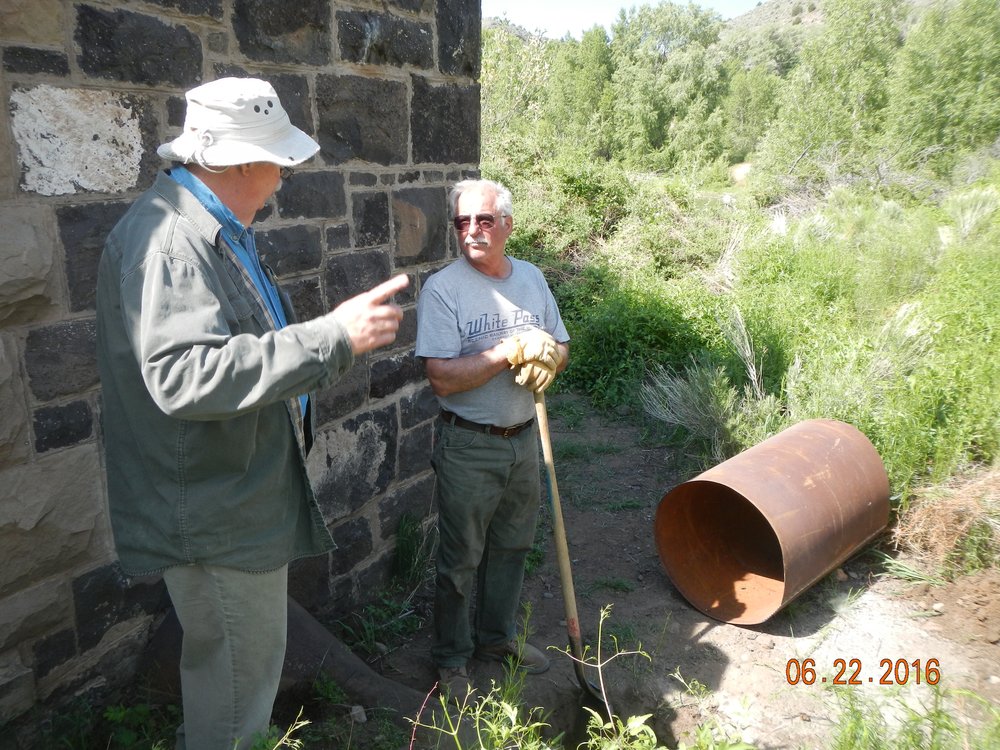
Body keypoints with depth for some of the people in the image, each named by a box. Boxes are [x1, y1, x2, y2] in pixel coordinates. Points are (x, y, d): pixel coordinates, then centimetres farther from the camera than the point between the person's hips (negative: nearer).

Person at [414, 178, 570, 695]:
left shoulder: (531, 278, 5)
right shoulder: (442, 289, -15)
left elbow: (560, 346, 10)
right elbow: (443, 378, -22)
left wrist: (546, 359, -13)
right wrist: (511, 351, -23)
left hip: (524, 439, 6)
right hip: (468, 446, -6)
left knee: (512, 546, 20)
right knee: (460, 558, 6)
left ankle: (497, 637, 40)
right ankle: (451, 657, 26)